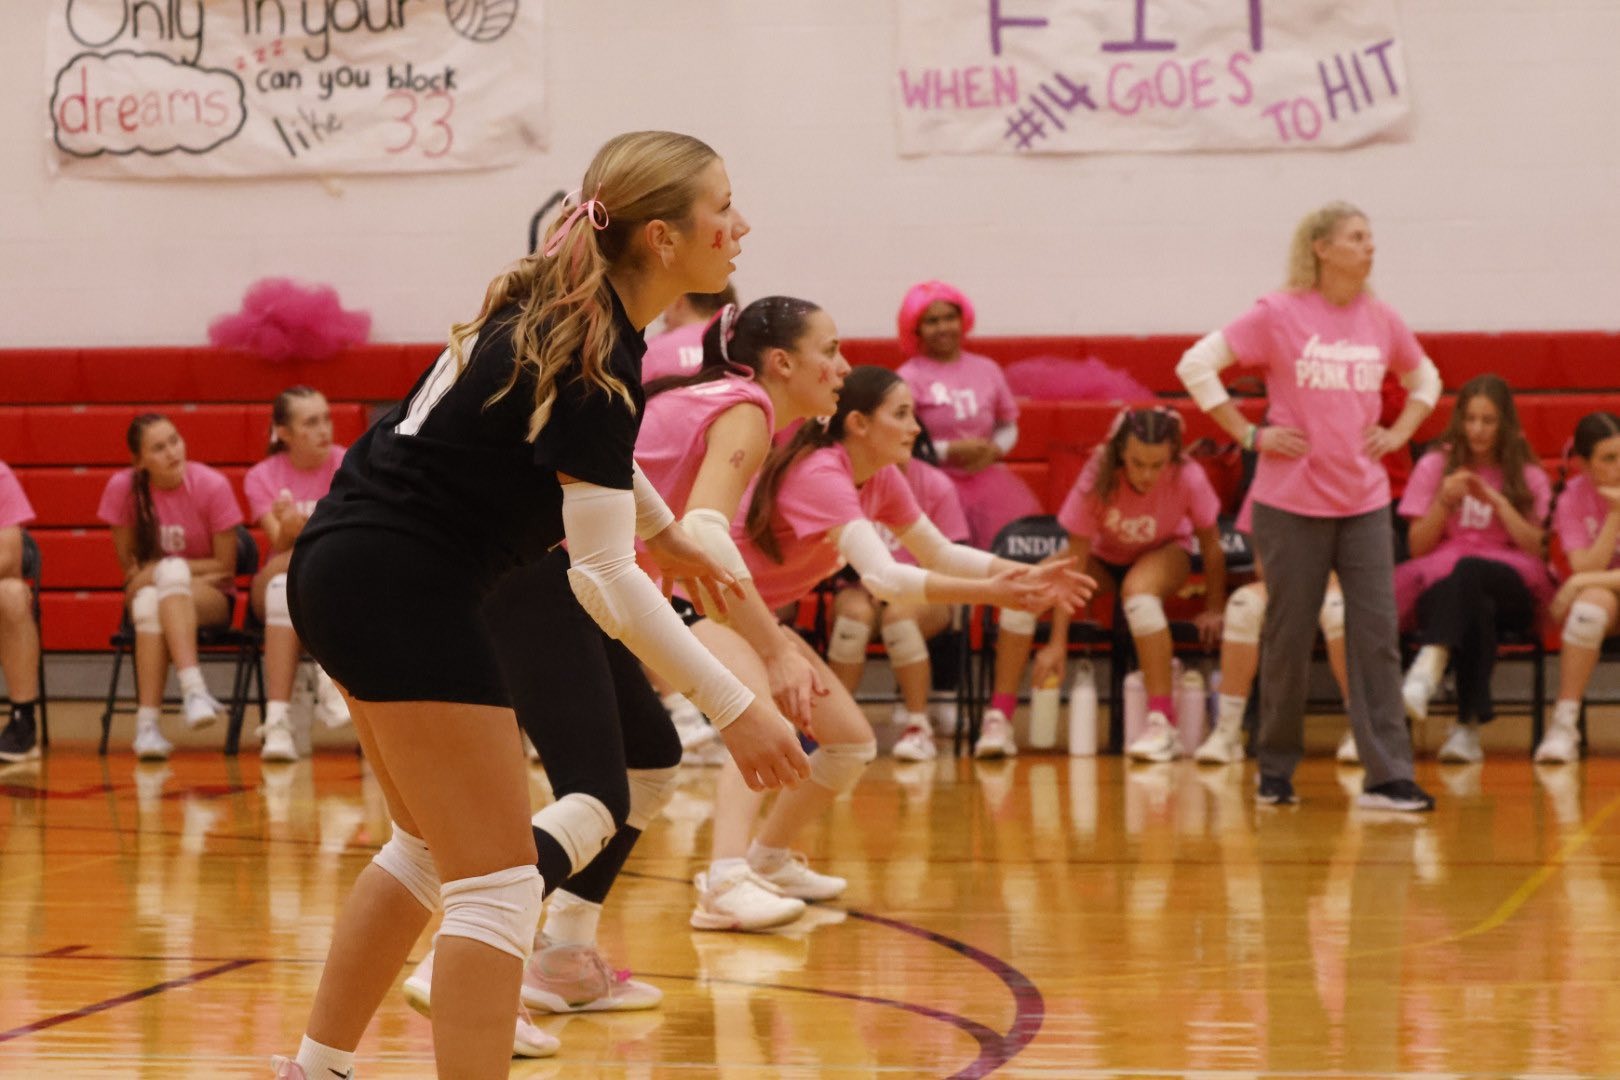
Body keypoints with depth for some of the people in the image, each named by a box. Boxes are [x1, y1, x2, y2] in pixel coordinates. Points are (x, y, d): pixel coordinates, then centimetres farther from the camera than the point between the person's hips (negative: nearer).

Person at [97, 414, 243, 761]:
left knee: (171, 571, -37)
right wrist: (166, 573, -15)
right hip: (148, 592, 2)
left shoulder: (211, 485, -12)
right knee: (148, 603, -37)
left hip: (210, 598, -1)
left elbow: (225, 567, -7)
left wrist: (162, 571, -15)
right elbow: (128, 564, 3)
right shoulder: (122, 488, -7)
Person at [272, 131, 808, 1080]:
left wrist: (661, 527, 39)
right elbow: (605, 578, -25)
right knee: (497, 885, -9)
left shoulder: (561, 307, 7)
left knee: (433, 846, 24)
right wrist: (734, 707, -25)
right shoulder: (597, 355, -21)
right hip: (403, 585, -11)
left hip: (349, 569, 11)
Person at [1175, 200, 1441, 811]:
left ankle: (1388, 777, -2)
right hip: (1292, 502, -3)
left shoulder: (1381, 321, 6)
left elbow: (1424, 378, 24)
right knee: (1289, 639, 5)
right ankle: (1275, 770, 19)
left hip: (1364, 502, 3)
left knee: (1376, 635, -3)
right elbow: (1196, 366, -7)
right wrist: (1249, 434, -9)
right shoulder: (1278, 316, -6)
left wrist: (1399, 433, 8)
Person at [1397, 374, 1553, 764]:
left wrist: (1499, 502, -9)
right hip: (1436, 579, 1)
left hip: (1510, 588, 0)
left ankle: (1428, 667, -60)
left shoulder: (1528, 478, 13)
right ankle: (1469, 723, -46)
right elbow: (1417, 547, 7)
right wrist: (1444, 502, -9)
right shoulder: (1434, 466, 12)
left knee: (1467, 571, -40)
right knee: (1475, 608, -40)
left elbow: (1534, 548, 2)